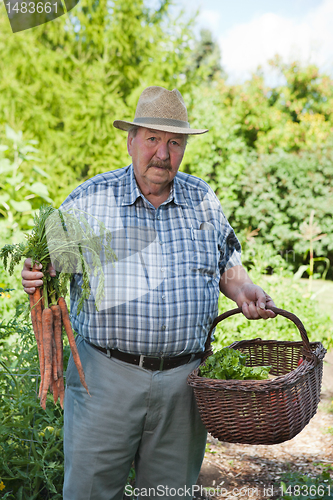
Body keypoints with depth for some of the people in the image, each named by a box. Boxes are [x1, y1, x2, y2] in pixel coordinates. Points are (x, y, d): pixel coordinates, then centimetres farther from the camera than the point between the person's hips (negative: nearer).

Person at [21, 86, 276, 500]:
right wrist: (35, 278, -17)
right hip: (105, 376, -2)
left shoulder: (203, 201, 9)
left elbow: (226, 265, 19)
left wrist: (242, 290, -1)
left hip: (183, 379, 2)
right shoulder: (88, 199, 1)